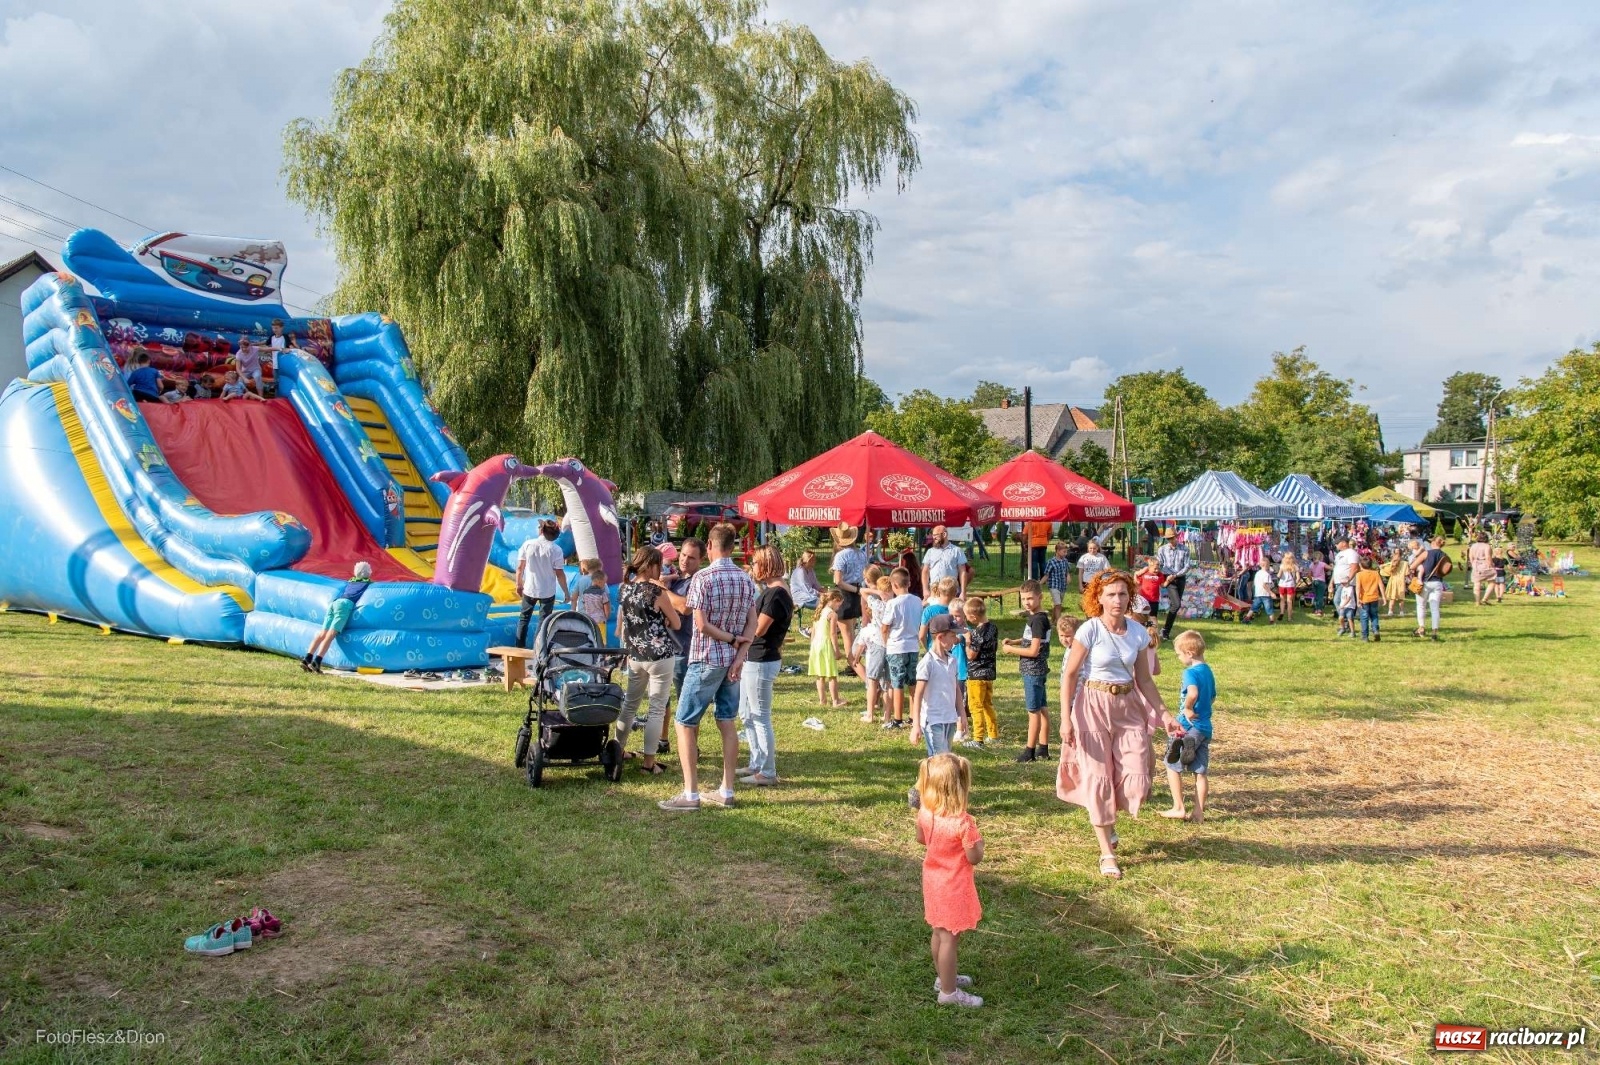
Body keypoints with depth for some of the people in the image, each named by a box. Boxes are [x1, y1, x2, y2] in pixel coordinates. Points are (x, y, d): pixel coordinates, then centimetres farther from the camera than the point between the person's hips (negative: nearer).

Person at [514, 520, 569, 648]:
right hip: (548, 592, -2)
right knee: (544, 621, 8)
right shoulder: (555, 550, -13)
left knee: (524, 618, 17)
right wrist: (565, 592, -1)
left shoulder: (528, 544, -7)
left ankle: (520, 647, 20)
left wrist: (519, 583, 12)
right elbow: (560, 574, -12)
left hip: (529, 589, 2)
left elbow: (520, 567, -3)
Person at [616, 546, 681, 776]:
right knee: (657, 708, 1)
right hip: (660, 656, -7)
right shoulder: (657, 592, -14)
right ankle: (649, 761, 3)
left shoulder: (624, 589, 4)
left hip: (635, 656, 7)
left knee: (630, 703, 20)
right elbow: (676, 624, -4)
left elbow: (620, 624, 14)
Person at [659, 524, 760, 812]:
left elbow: (702, 624, -17)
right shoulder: (746, 579, 5)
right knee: (728, 724, 11)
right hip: (733, 660, 6)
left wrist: (731, 638, -7)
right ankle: (726, 791, 15)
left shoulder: (703, 577, -14)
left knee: (684, 724, 1)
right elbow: (752, 623, 0)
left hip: (706, 660, -6)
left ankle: (690, 794, -1)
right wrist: (739, 655, -7)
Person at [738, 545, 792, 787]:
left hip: (762, 662, -11)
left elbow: (758, 629, -20)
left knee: (760, 717, -3)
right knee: (747, 715, 19)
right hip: (753, 660, 11)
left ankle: (768, 772, 6)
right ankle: (757, 764, 29)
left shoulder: (776, 593, -19)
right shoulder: (770, 591, 13)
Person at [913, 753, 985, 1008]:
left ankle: (944, 977, 39)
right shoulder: (963, 822, -28)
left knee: (939, 933, 21)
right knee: (950, 938, 4)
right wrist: (978, 841, -1)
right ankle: (949, 991, 14)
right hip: (955, 885, -7)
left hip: (933, 880, 7)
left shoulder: (925, 813, -10)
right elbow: (974, 858, -18)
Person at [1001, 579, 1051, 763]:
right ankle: (1043, 749, 21)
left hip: (1033, 671, -10)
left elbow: (1034, 651, -21)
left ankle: (1030, 751, 2)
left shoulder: (1038, 620, -19)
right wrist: (1014, 642, 8)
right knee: (1042, 709, 13)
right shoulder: (1037, 617, 11)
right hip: (1037, 670, 10)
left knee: (1034, 711, -4)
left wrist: (1011, 650, -10)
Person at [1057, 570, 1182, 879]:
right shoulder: (1090, 630, -11)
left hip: (1129, 707, 4)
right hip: (1094, 706, -4)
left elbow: (1144, 679, 12)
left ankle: (1108, 821, 32)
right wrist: (1066, 718, -14)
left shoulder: (1138, 633, 2)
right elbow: (1069, 674, -9)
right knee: (1098, 778, 0)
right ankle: (1107, 854, 12)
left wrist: (1164, 713, 6)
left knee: (1136, 780, -1)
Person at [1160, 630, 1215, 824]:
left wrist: (1188, 708, -21)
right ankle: (1199, 813, 12)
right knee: (1200, 771, 9)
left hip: (1188, 726, -8)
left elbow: (1193, 693, -35)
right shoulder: (1208, 671, 10)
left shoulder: (1190, 672, -16)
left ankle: (1178, 808, 7)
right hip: (1205, 727, 8)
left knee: (1172, 766, 6)